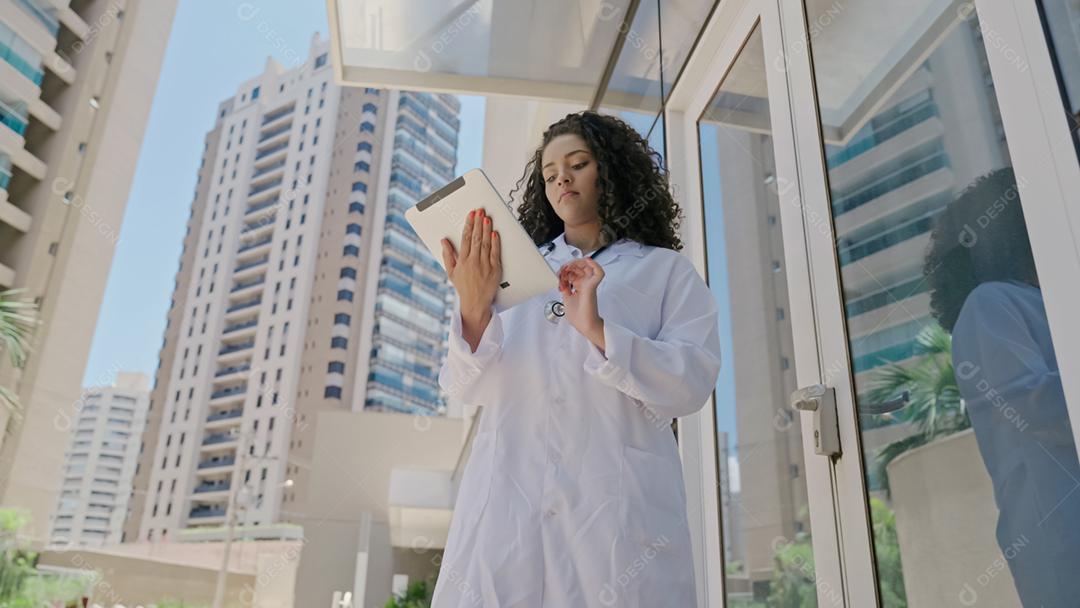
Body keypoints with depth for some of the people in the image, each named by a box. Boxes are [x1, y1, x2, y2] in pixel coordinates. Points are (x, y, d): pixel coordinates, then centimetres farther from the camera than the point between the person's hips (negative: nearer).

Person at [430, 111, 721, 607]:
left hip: (617, 504, -1)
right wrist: (473, 310, -12)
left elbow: (691, 385, -4)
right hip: (505, 500, 2)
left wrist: (598, 331, -17)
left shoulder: (665, 271, 10)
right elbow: (466, 389, 7)